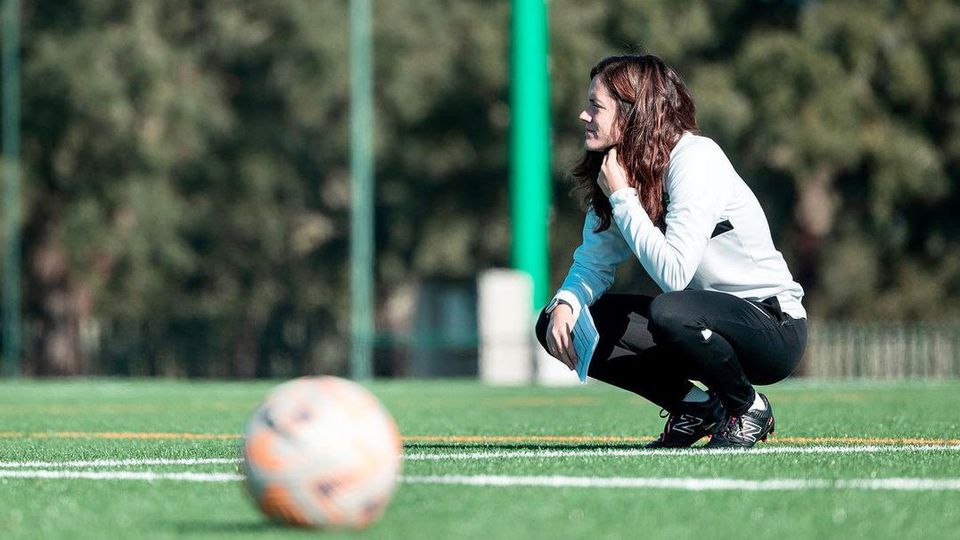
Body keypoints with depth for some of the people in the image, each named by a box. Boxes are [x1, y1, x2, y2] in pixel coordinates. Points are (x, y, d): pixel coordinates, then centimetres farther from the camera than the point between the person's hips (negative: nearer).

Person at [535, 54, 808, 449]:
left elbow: (673, 272, -31)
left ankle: (747, 407, -9)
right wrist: (564, 305, -14)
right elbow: (593, 264, 6)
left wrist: (622, 196, -24)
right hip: (710, 318, 8)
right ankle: (697, 408, 5)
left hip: (774, 325, -8)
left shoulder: (695, 160, -22)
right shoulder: (615, 169, 1)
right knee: (558, 324, -5)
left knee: (667, 313, -39)